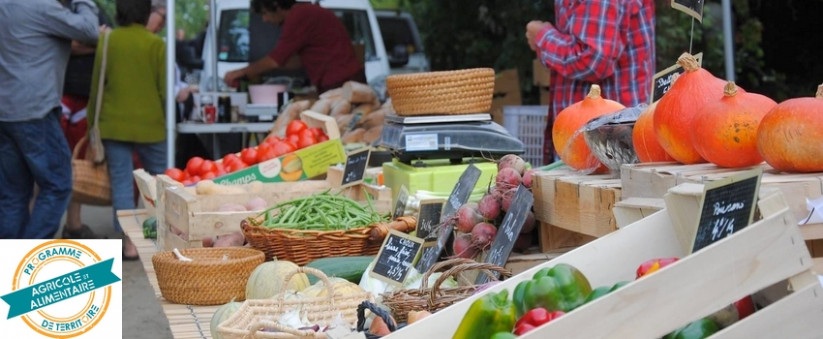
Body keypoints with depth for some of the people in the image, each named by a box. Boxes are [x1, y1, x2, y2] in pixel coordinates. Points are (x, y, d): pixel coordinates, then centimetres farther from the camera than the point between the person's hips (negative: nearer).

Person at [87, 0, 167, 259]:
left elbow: (96, 85, 3)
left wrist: (92, 121, 12)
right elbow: (164, 88, -4)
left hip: (113, 124, 1)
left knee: (121, 182, 5)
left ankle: (129, 243, 3)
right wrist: (168, 121, 8)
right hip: (149, 124, -1)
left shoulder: (107, 41, -1)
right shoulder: (155, 44, -7)